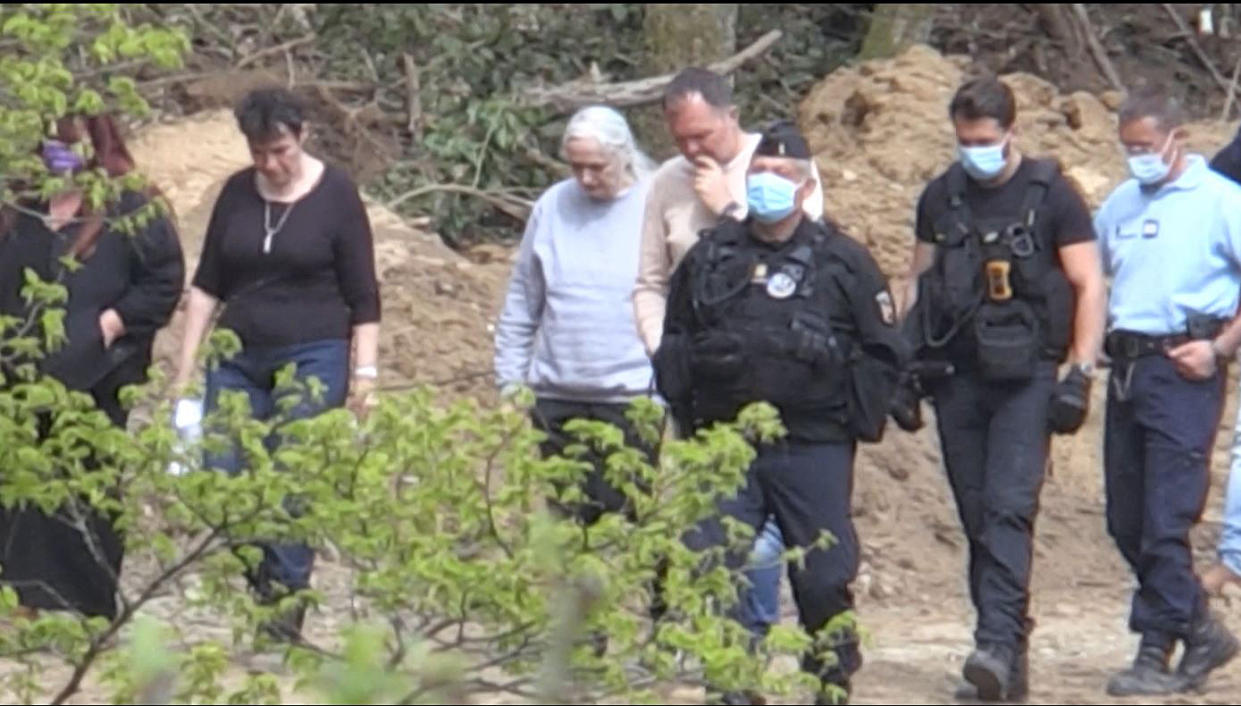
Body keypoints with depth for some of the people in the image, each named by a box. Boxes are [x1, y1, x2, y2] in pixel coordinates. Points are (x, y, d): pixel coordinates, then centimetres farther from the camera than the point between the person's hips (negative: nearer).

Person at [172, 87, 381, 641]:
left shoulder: (336, 196, -4)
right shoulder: (237, 194, 7)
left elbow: (364, 298, -2)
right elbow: (207, 284, 13)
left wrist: (364, 371, -7)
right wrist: (187, 361, 8)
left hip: (313, 358, -4)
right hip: (239, 357, 4)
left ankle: (287, 606, -2)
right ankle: (262, 584, 17)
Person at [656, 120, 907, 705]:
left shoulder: (843, 261, 3)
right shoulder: (711, 256, 10)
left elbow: (883, 353, 8)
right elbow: (674, 343, 19)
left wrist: (856, 422, 2)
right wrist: (687, 412, 10)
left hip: (814, 452, -2)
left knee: (823, 575, 1)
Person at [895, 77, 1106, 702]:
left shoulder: (1050, 196, -1)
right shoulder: (940, 198, 11)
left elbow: (1089, 285, -1)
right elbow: (917, 284, 19)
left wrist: (1081, 373, -9)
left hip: (1024, 376, -5)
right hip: (957, 376, 5)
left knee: (1010, 509, -16)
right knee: (977, 518, 5)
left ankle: (997, 644, -25)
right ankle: (1009, 655, 10)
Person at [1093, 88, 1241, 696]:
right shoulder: (1119, 205, 16)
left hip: (1184, 368, -7)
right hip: (1126, 365, 7)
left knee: (1165, 520, -10)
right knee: (1126, 522, 9)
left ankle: (1157, 654, -6)